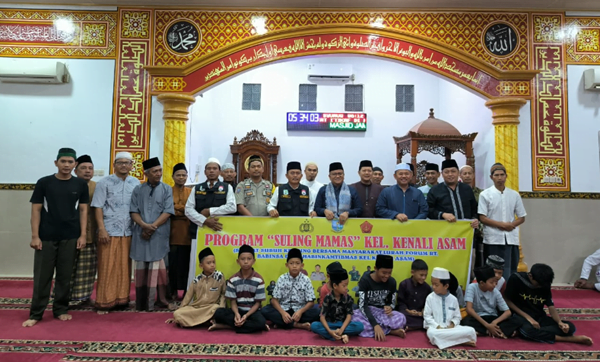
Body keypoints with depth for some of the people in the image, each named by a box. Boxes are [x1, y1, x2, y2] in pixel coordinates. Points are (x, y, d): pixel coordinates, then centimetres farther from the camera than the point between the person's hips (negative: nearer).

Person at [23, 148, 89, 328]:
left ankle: (61, 309, 22)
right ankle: (35, 314, 17)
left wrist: (83, 234, -1)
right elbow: (36, 210, 0)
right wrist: (35, 236, -6)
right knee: (42, 276, 5)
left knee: (65, 276, 9)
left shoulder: (81, 184, 3)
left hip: (70, 237, 1)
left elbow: (83, 210, 5)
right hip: (46, 237, -1)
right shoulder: (44, 183, -1)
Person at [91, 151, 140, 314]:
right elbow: (98, 207, -2)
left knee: (125, 268, 8)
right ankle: (104, 302, 10)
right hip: (109, 232, -3)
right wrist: (102, 229, -11)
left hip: (129, 232, 3)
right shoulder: (104, 183, 1)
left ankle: (122, 299, 18)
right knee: (107, 268, 1)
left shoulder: (136, 183, 8)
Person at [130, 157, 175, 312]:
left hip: (159, 234, -2)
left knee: (156, 267, 0)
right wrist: (144, 225, -13)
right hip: (141, 233, 2)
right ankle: (141, 302, 10)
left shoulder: (166, 189, 4)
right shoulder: (138, 190, 9)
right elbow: (134, 212, 4)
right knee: (141, 267, 4)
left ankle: (157, 299, 5)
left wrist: (152, 227, -11)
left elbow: (167, 212, -4)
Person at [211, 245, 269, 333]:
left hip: (252, 311, -1)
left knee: (261, 322, -34)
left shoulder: (259, 280, -7)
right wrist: (237, 314, -22)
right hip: (238, 310, 1)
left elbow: (258, 303, -5)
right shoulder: (233, 280, -1)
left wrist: (246, 316, -21)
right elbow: (233, 301, -1)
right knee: (218, 313, -25)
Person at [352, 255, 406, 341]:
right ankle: (392, 331, -26)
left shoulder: (392, 282, -3)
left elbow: (393, 302, 5)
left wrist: (390, 307, -22)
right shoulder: (364, 281, -15)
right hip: (366, 312, -1)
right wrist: (375, 325, -35)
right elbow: (363, 305, -22)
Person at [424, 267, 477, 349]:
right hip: (435, 327, -2)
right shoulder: (430, 298, -2)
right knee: (432, 333, -39)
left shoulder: (453, 299, 5)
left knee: (470, 330, -19)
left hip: (450, 327, 2)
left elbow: (457, 317, 11)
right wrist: (437, 327, -16)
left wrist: (452, 324, -10)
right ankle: (462, 340, -26)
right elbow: (427, 316, -3)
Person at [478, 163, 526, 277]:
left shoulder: (514, 195, 9)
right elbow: (482, 218, -5)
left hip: (511, 239, 3)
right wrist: (501, 224, -14)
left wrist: (511, 225, -8)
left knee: (511, 271, 6)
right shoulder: (485, 195, 0)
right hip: (493, 239, -3)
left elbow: (522, 217, 11)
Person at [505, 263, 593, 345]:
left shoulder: (545, 286, 3)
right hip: (520, 316, -5)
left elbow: (551, 307, 0)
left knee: (570, 327, -16)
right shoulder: (516, 279, -13)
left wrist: (560, 322, -21)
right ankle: (569, 338, -24)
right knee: (528, 330, -39)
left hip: (539, 317, 5)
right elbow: (508, 301, -11)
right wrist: (527, 317, -18)